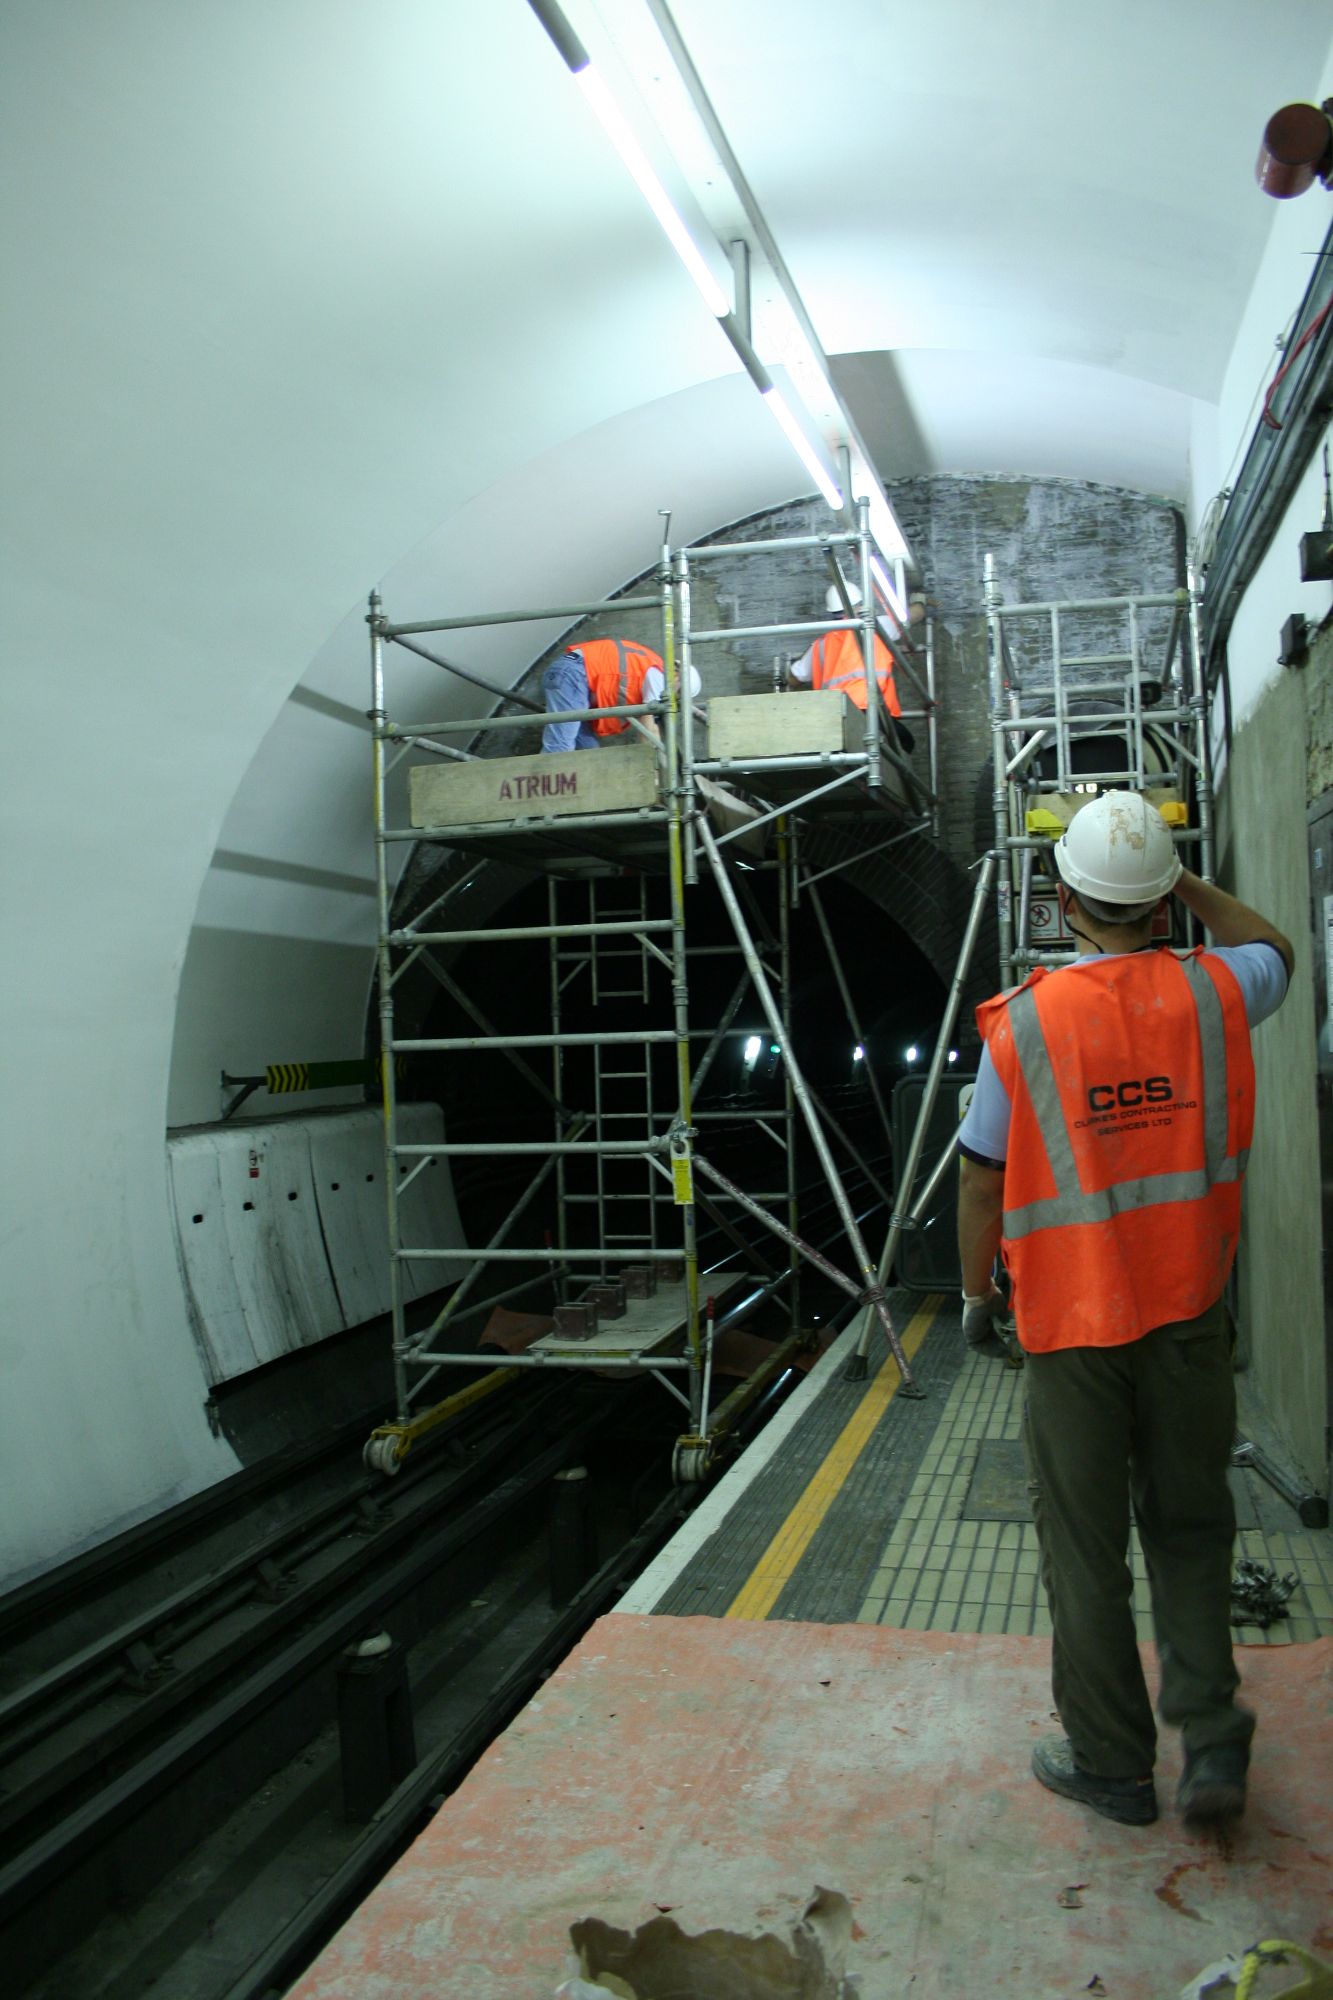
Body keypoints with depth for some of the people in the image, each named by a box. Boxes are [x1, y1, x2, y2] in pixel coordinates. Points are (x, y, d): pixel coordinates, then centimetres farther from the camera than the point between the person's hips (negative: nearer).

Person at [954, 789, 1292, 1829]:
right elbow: (1275, 950, 20)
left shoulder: (1023, 1022, -12)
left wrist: (976, 1290, 9)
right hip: (1189, 1313, 3)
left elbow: (981, 1180, -5)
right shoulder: (1212, 994, -6)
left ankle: (1111, 1763, 22)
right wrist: (1188, 882, 21)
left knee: (1085, 1549, 10)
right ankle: (1210, 1733, 13)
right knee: (1189, 1524, 19)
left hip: (1072, 1319, -2)